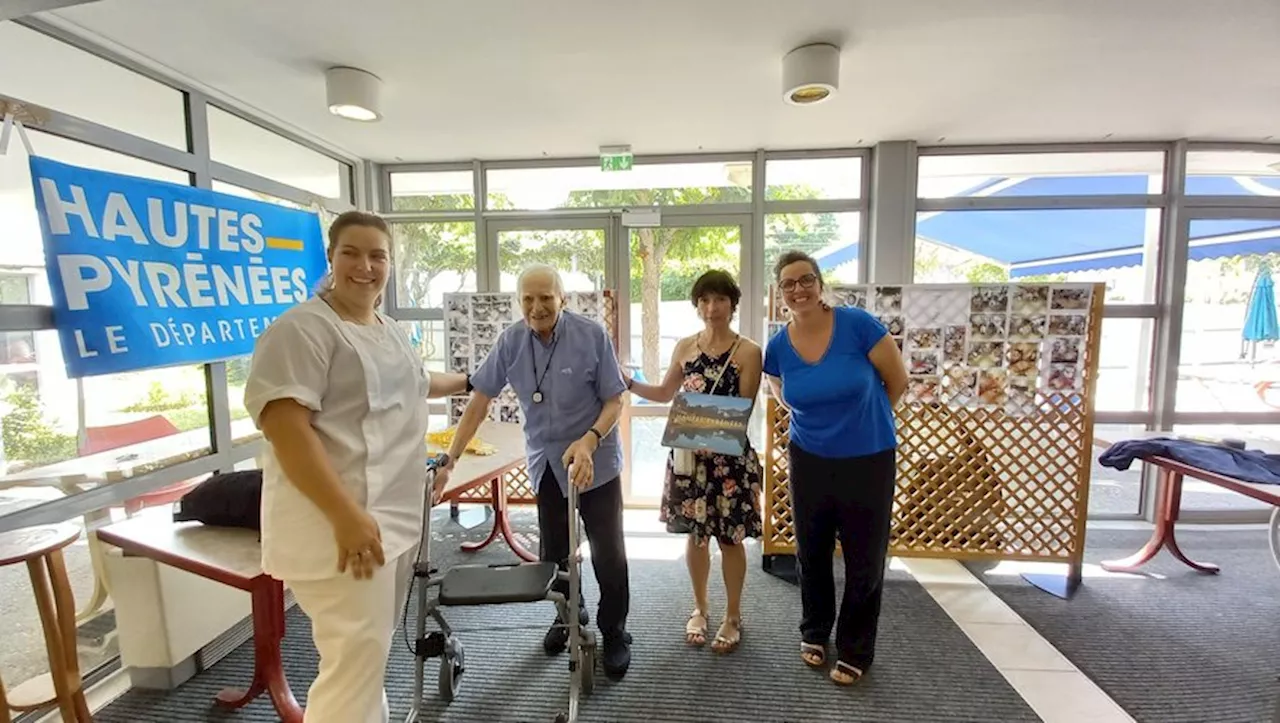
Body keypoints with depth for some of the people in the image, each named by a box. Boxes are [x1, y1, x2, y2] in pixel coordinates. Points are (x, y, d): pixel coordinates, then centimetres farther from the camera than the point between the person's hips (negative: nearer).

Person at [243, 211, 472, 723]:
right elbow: (284, 426, -21)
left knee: (369, 652, 20)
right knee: (356, 659, -4)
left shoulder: (389, 330, 15)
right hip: (341, 520, -8)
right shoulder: (303, 328, -12)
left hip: (396, 514, 9)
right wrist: (346, 515, -26)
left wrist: (466, 382, 48)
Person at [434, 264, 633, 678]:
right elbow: (478, 403, -5)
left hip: (595, 463, -3)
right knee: (553, 551, 19)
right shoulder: (510, 341, -8)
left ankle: (614, 632, 28)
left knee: (608, 553, 4)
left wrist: (589, 441, -30)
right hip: (546, 464, 4)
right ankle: (569, 613, 45)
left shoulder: (592, 336, -17)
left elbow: (614, 400, -13)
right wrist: (448, 461, -8)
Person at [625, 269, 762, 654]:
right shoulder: (684, 347, 4)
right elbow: (665, 394, 14)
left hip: (730, 455, -3)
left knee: (729, 536, 9)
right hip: (689, 452, 3)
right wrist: (628, 383, 1)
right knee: (695, 532, 15)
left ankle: (733, 616, 31)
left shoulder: (748, 351, -7)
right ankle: (700, 608, 36)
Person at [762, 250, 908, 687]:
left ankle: (854, 651, 33)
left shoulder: (857, 324, -19)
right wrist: (818, 422, 4)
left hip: (868, 460, -2)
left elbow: (898, 380, -7)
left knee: (864, 560, 11)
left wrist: (861, 420, 4)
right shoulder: (777, 348, -9)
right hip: (809, 461, 3)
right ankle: (814, 633, 41)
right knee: (811, 554, 16)